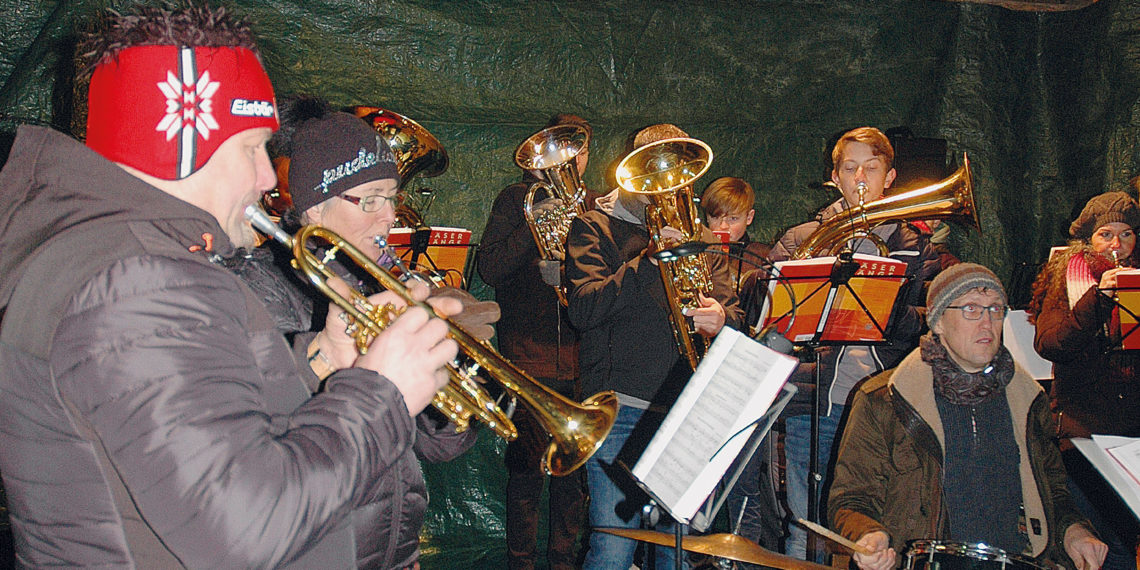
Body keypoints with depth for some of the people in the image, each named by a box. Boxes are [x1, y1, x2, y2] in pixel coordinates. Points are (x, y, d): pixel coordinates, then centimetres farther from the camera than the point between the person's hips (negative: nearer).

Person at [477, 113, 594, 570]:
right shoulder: (517, 199, 6)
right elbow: (489, 268, -5)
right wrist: (534, 224, -15)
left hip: (581, 359, 3)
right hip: (529, 356, -3)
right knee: (527, 466, -1)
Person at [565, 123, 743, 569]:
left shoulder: (696, 236, 19)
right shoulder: (594, 227, 5)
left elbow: (733, 314, 15)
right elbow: (583, 309, -10)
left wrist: (720, 318, -9)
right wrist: (650, 258, -15)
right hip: (622, 409, -4)